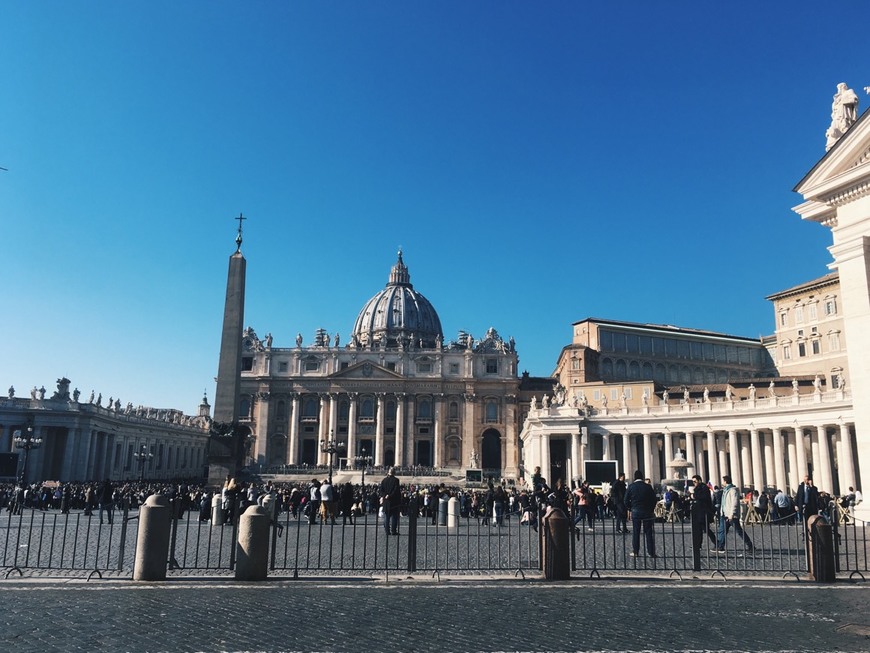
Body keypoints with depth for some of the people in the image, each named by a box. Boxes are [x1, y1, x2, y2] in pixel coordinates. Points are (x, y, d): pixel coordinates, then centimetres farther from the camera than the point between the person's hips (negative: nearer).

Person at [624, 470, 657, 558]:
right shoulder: (648, 487, -4)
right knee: (648, 532, 4)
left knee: (635, 532, 7)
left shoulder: (631, 487, -3)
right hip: (647, 512, 0)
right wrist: (651, 509, 13)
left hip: (635, 512, 0)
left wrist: (630, 509, 11)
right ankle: (651, 552, 5)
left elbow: (626, 500, -2)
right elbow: (654, 499, 0)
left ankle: (635, 551, 9)